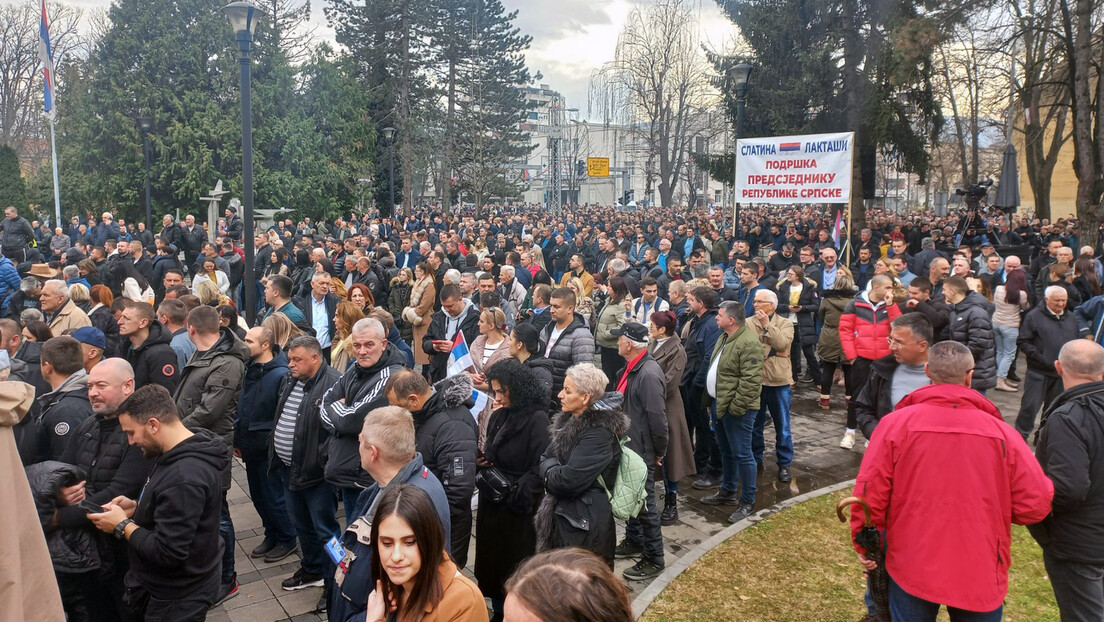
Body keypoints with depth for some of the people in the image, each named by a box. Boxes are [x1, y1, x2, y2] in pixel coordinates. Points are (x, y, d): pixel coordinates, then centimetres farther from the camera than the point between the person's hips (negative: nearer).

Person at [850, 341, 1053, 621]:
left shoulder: (896, 423, -12)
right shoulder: (1001, 432, -9)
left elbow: (869, 493, -11)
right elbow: (1034, 505, -6)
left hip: (912, 568, -1)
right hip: (981, 572, 1)